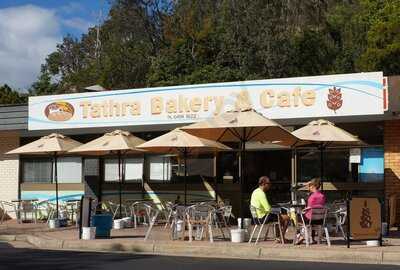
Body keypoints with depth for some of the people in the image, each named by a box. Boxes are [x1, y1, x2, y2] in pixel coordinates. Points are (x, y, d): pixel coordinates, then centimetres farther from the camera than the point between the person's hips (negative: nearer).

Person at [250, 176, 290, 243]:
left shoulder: (255, 191, 10)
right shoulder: (261, 194, -21)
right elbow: (268, 209, -25)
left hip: (257, 216, 10)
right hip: (263, 217, -10)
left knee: (280, 217, 28)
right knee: (286, 217, -6)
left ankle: (278, 237, 29)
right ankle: (282, 237, 8)